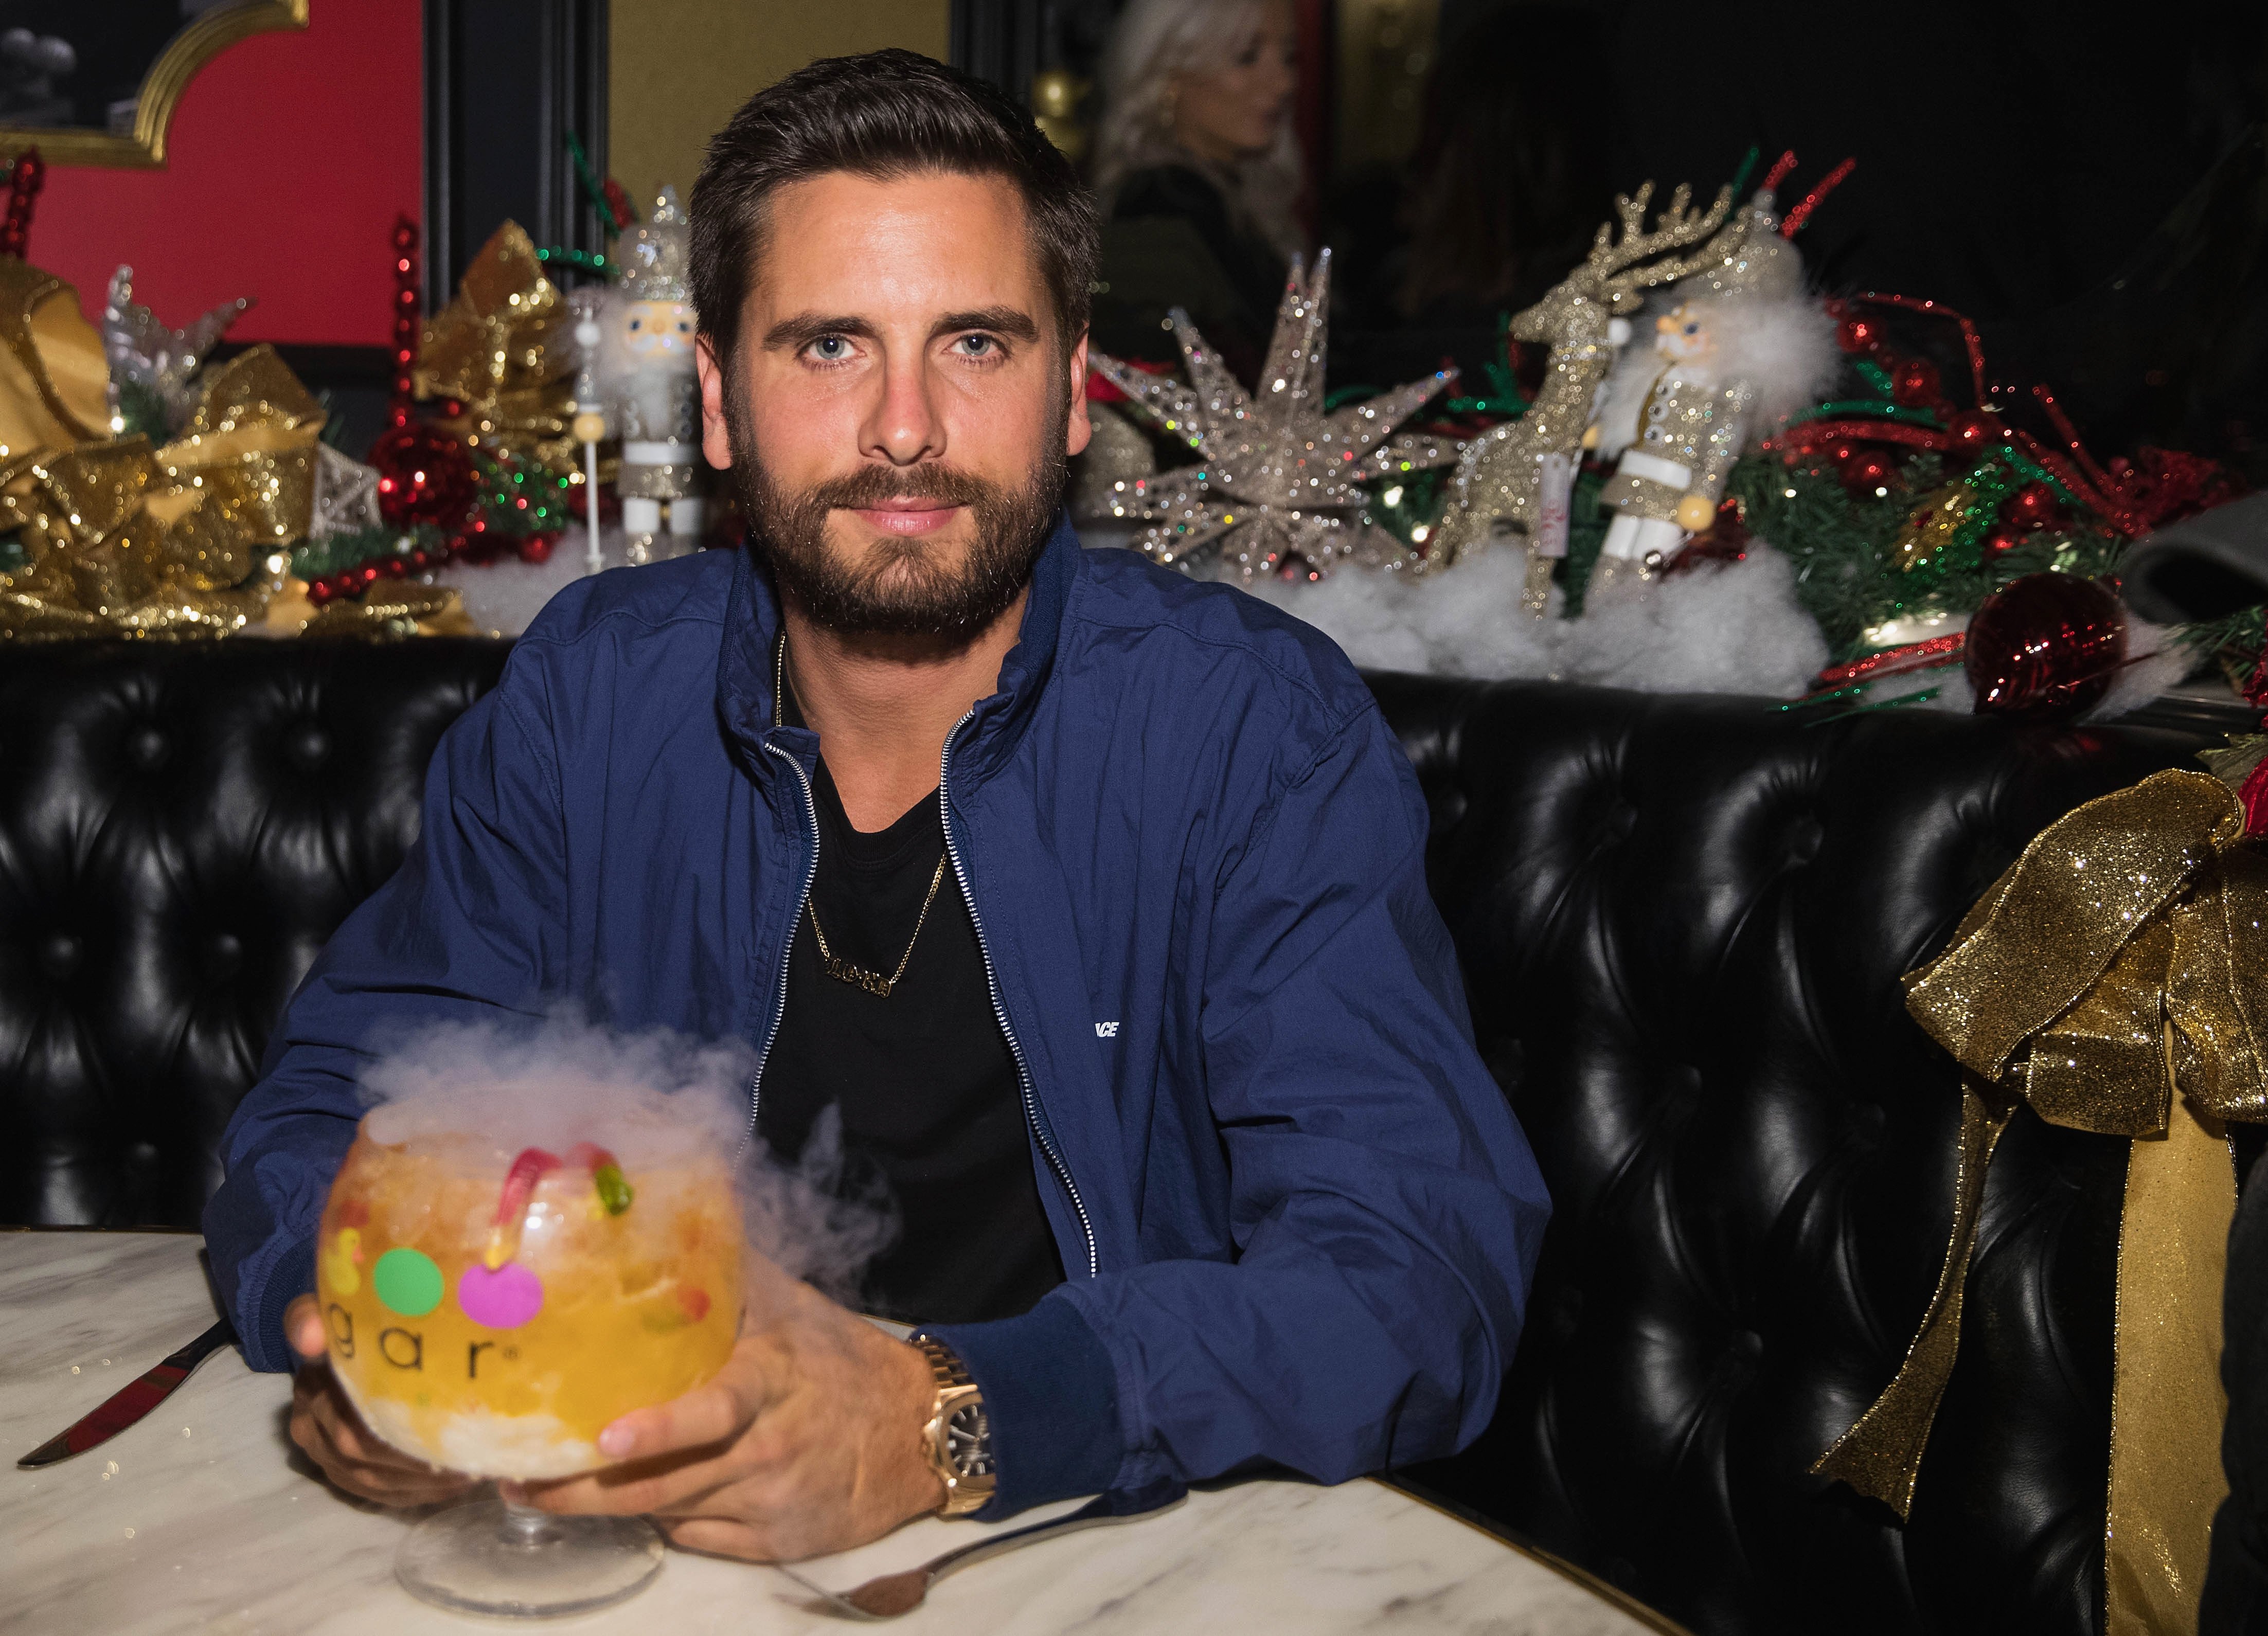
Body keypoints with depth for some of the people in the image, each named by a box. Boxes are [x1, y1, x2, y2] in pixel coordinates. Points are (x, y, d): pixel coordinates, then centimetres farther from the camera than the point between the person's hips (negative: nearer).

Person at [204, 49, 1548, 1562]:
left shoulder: (1261, 725, -12)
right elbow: (329, 1111, 2)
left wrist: (944, 1419, -37)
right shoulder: (589, 692, -2)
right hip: (641, 1537, 4)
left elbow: (1425, 1264, -22)